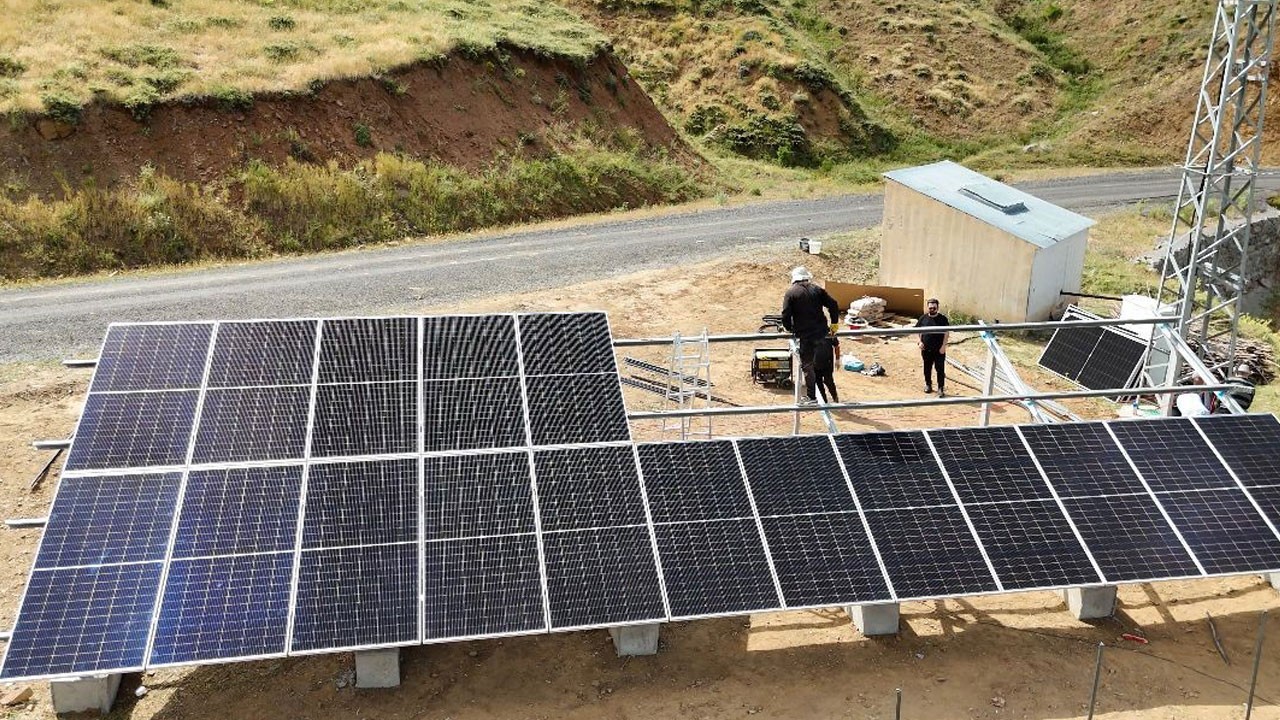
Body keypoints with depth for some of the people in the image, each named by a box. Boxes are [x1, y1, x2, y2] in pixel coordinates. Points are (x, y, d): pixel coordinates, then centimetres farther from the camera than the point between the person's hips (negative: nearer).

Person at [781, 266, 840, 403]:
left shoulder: (791, 293, -3)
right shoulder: (817, 289, 6)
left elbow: (786, 315, -10)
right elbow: (833, 304, 4)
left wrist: (789, 329, 8)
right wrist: (834, 323, 15)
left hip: (804, 336, -3)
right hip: (821, 334, 3)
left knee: (808, 366, 5)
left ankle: (811, 396, 9)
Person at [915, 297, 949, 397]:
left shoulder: (943, 319, -4)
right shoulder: (923, 318, 3)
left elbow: (946, 333, -5)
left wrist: (943, 346, -13)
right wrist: (919, 341, -8)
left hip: (939, 350, -3)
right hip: (926, 349, 3)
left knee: (940, 369, -1)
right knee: (927, 368, 15)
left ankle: (941, 388, 5)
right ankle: (928, 384, 32)